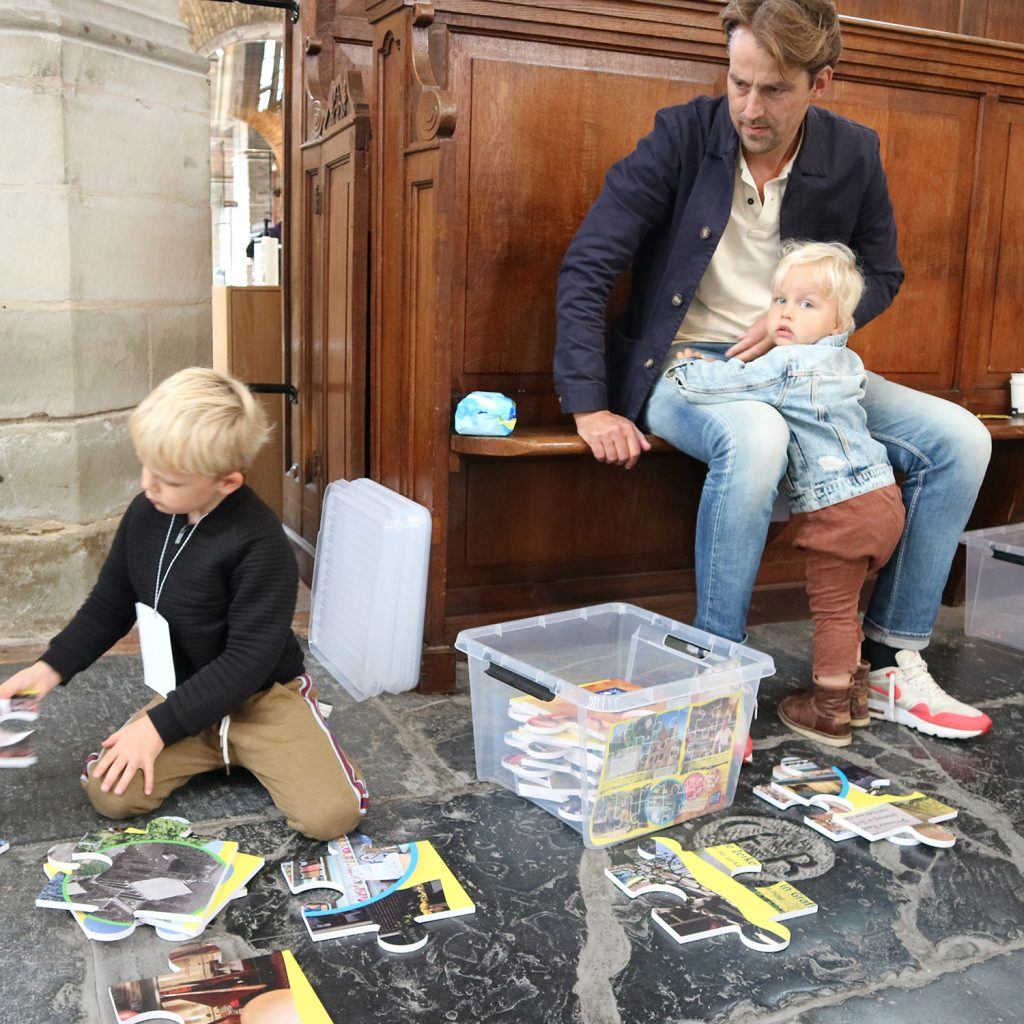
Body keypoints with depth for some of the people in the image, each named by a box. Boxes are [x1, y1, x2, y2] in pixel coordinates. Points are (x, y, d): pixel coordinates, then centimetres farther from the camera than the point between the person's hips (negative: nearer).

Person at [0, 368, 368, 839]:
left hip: (260, 695, -5)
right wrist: (52, 667, -1)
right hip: (186, 694, 5)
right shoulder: (145, 513, -6)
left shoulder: (259, 543, -26)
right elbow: (110, 604, 10)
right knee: (109, 795, -14)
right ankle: (217, 749, 12)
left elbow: (249, 660, -24)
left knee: (331, 815, -21)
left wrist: (160, 724, -22)